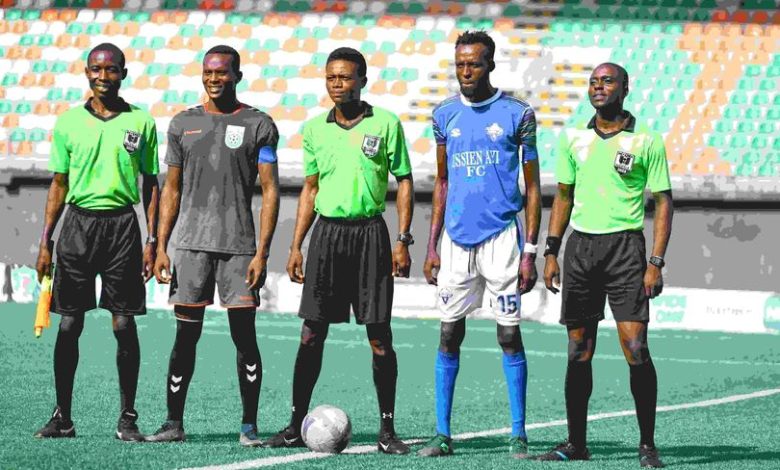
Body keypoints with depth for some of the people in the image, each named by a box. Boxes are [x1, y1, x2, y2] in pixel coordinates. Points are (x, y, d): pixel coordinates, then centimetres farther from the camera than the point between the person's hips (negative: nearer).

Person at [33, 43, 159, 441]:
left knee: (124, 325, -3)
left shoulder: (141, 123, 5)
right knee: (69, 325, 1)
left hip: (122, 224, -1)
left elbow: (150, 184, 9)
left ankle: (127, 419, 3)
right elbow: (58, 185, 11)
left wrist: (152, 241, 2)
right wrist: (45, 242, 6)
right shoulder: (68, 122, 7)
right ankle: (62, 416, 7)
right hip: (78, 222, 1)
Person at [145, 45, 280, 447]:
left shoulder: (258, 125, 3)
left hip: (239, 245, -2)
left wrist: (261, 253, -8)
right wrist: (161, 247, 4)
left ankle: (249, 426, 4)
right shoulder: (183, 124, 11)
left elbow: (270, 192, 0)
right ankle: (173, 423, 7)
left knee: (244, 335, -3)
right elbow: (172, 191, 14)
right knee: (185, 335, 2)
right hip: (192, 244, 2)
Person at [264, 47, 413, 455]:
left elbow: (404, 181, 2)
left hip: (370, 232, -3)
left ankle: (387, 429, 5)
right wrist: (296, 247, 11)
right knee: (311, 333, 1)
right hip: (326, 231, 3)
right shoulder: (315, 128, 9)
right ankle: (296, 424, 6)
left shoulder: (385, 123, 0)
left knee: (379, 336, -2)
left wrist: (403, 241, -5)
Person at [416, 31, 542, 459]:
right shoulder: (445, 114, 9)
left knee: (509, 334, -2)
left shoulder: (517, 114, -3)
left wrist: (530, 251, -7)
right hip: (456, 238, 3)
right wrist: (432, 246, 10)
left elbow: (532, 187, -1)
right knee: (449, 335, 2)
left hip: (501, 235, -3)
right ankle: (442, 434, 7)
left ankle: (518, 435, 4)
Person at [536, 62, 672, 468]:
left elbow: (663, 203, -1)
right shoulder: (573, 138, 10)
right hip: (580, 245, 4)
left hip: (625, 244, -4)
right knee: (578, 351, 5)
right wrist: (551, 252, 11)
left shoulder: (647, 141, -1)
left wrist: (656, 263, -9)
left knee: (635, 349, -11)